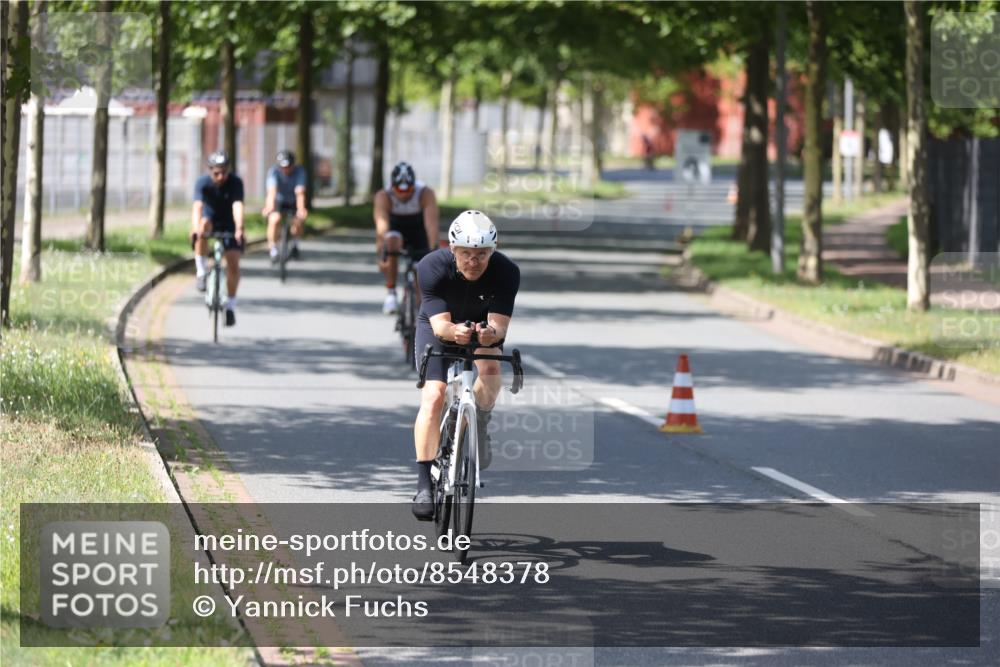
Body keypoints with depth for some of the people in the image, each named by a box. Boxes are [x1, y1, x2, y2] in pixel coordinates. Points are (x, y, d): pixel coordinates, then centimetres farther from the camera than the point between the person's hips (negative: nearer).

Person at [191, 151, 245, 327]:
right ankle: (201, 271, -24)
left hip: (229, 224, 0)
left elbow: (237, 206, -36)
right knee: (204, 225, -37)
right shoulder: (203, 182, -23)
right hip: (211, 220, 0)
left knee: (233, 263, -11)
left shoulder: (235, 182, -23)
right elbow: (197, 207, -36)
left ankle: (230, 305, 5)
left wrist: (239, 229, -53)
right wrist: (196, 228, -54)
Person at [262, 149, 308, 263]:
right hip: (278, 200, -1)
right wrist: (269, 207, -58)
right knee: (275, 219, -31)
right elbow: (272, 191, -40)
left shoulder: (299, 171, -23)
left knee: (299, 221, -25)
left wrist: (301, 209, -52)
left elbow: (300, 192, -36)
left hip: (293, 202, 1)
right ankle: (273, 250, -14)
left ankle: (295, 244, 6)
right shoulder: (274, 171, -25)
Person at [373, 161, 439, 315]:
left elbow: (431, 222, -43)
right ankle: (390, 293, -24)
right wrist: (381, 250, -60)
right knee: (392, 241, -35)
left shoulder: (426, 194, -32)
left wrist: (433, 249, -57)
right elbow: (381, 222, -44)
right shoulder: (383, 196, -31)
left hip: (419, 230, 1)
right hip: (396, 227, -1)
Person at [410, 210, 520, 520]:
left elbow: (499, 324, -34)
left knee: (490, 368, -32)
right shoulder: (432, 268, -31)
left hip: (484, 325, 1)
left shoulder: (506, 272, -29)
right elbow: (440, 324, -36)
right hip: (438, 327, -1)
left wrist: (491, 334, -58)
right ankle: (424, 485, -16)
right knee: (433, 397, -19)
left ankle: (479, 427, -2)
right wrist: (454, 331, -59)